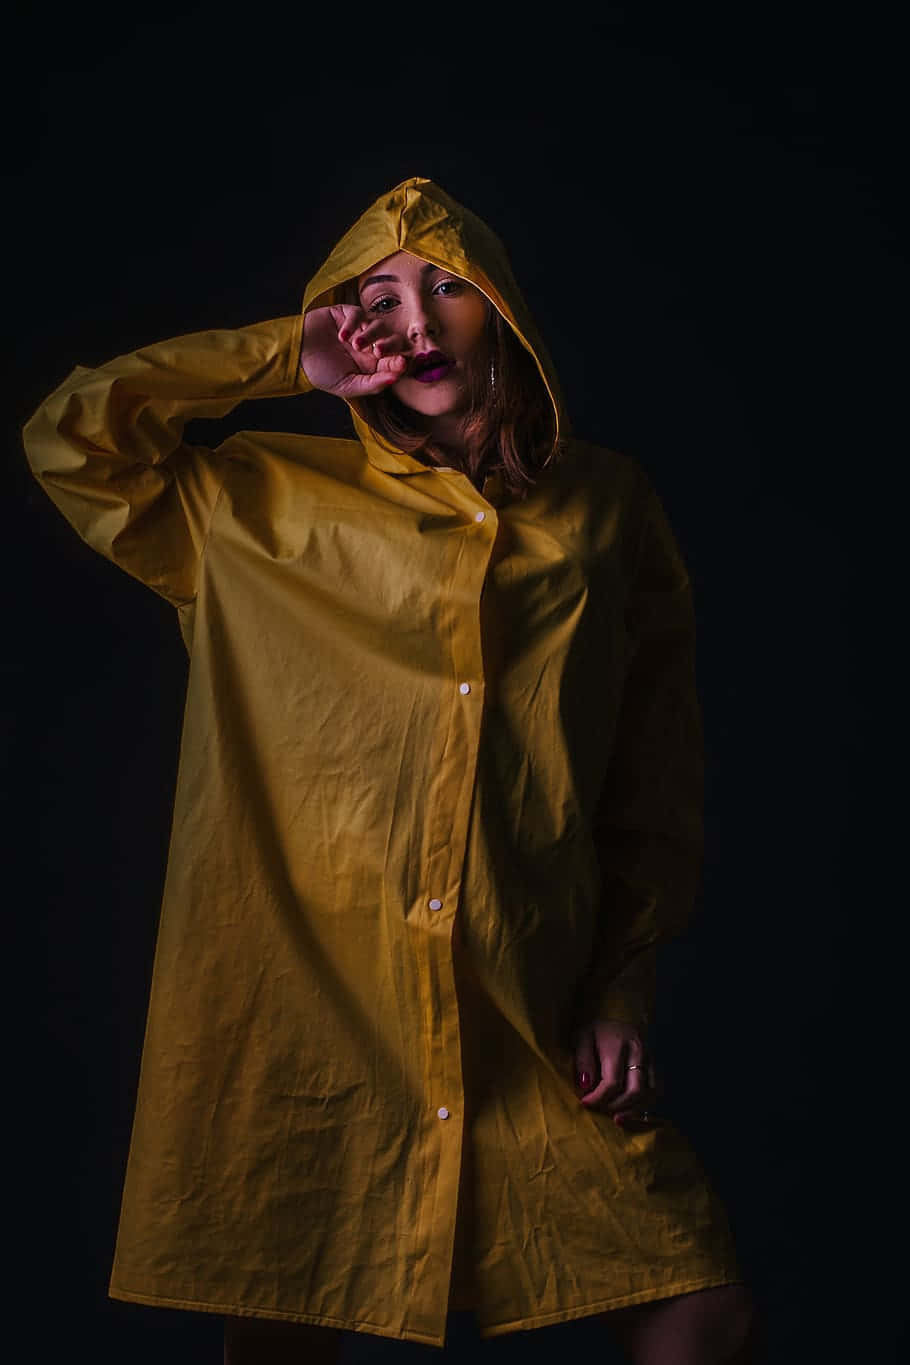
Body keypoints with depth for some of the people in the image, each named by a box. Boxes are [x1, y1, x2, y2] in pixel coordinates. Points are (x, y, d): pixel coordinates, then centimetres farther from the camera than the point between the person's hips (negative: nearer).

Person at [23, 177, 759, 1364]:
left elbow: (659, 778, 10)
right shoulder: (259, 506, 7)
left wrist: (623, 990, 4)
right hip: (294, 1024, 0)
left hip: (532, 1035, 1)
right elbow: (71, 435, -1)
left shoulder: (607, 508, 8)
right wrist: (288, 360, 2)